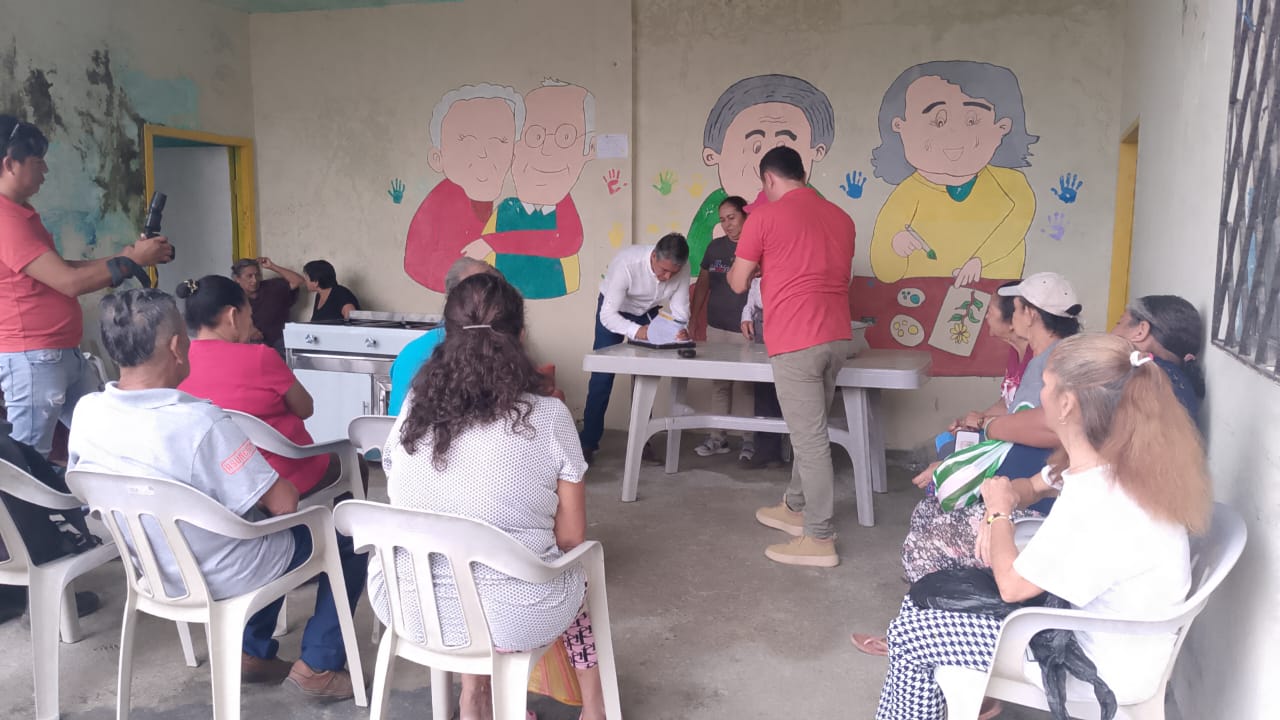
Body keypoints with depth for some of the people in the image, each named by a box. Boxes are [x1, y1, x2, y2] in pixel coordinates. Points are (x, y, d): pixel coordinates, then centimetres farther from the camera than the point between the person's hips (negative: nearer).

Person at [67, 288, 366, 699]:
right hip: (224, 578, -7)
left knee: (273, 538, 33)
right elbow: (283, 503, -26)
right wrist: (285, 491, -3)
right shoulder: (200, 422, -35)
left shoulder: (86, 413, -13)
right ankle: (316, 667, 16)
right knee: (348, 540, 14)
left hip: (156, 569, 7)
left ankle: (253, 653, 32)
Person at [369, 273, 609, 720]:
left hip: (407, 607, 3)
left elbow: (406, 507, 11)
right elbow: (570, 539, -6)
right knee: (576, 567, 28)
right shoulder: (547, 417, -13)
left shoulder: (413, 409, -3)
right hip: (510, 617, -3)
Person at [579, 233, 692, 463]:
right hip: (613, 308, -4)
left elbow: (680, 309, -17)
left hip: (647, 312, 4)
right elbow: (607, 315, -36)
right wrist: (635, 331, -52)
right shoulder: (627, 262, -38)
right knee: (602, 377, -8)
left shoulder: (682, 268, -27)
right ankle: (588, 442, 1)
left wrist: (681, 330, -39)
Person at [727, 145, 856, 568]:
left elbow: (739, 284, 2)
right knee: (810, 430, 19)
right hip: (838, 337, 7)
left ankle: (820, 540, 3)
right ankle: (795, 508, 33)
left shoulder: (765, 216, -4)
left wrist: (736, 267, 25)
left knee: (809, 438, -3)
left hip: (796, 341, -7)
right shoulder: (841, 217, 14)